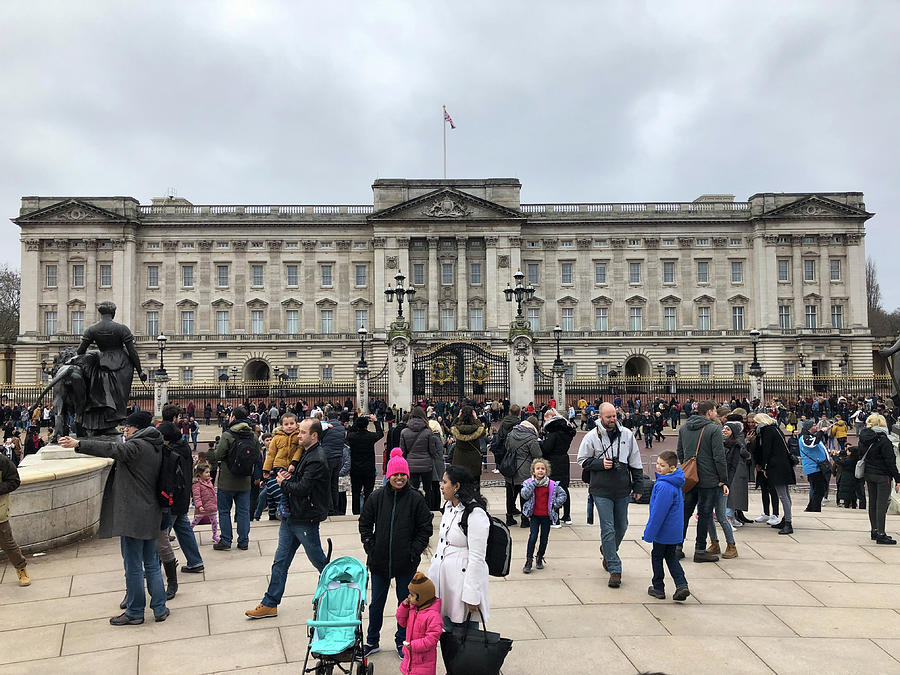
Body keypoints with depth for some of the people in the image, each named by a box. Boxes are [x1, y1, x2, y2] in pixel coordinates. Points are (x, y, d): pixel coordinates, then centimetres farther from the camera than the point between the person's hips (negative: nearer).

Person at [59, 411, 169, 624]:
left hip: (133, 516, -9)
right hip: (151, 516, 9)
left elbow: (111, 449, -25)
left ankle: (135, 612, 12)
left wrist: (77, 444, -25)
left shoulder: (136, 445, -14)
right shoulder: (155, 447, 12)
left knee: (133, 566, 2)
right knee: (151, 564, 15)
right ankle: (160, 609, 18)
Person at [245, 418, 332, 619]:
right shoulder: (305, 453, 11)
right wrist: (288, 476, 1)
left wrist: (283, 483, -7)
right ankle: (270, 604, 15)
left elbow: (302, 488, -24)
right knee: (280, 561, 10)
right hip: (291, 516, 9)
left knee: (318, 560, 8)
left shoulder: (317, 459, -19)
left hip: (306, 520, -9)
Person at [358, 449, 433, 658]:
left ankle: (402, 641, 31)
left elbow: (426, 528, -2)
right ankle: (372, 641, 32)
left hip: (406, 563, -1)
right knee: (376, 603, 13)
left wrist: (414, 551, -9)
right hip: (379, 562, 1)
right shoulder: (377, 497, -3)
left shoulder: (416, 499, -7)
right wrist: (370, 547, -1)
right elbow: (365, 524, 7)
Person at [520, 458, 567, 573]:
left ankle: (540, 558, 29)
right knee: (533, 537, -10)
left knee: (544, 538, 9)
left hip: (547, 516, 1)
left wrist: (555, 505, -6)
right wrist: (533, 482, -22)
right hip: (534, 515, -1)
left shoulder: (552, 484, -4)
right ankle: (528, 561, -2)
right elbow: (524, 495, -19)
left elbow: (563, 495, 3)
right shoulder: (529, 483, -4)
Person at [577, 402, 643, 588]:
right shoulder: (591, 437, -5)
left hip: (622, 490, 3)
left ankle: (607, 552, 43)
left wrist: (638, 485, 8)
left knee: (621, 527, 15)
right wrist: (600, 464, -13)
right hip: (602, 491, -3)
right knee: (608, 530, -5)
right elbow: (583, 460, 3)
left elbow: (635, 462, 10)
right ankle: (615, 570, 1)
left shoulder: (627, 434, 3)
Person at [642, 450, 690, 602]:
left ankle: (658, 588, 21)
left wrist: (649, 533, -18)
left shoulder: (664, 486, -27)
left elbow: (658, 512, -25)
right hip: (675, 531, 9)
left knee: (657, 556, 10)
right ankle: (682, 585, 6)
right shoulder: (675, 483, 4)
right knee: (671, 557, 18)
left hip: (663, 531, -9)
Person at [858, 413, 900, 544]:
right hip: (882, 476, -7)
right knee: (882, 504, -5)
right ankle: (881, 535, -5)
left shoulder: (863, 439, 6)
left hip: (868, 474, 7)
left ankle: (874, 531, 24)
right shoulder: (883, 440, -17)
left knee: (872, 503, 15)